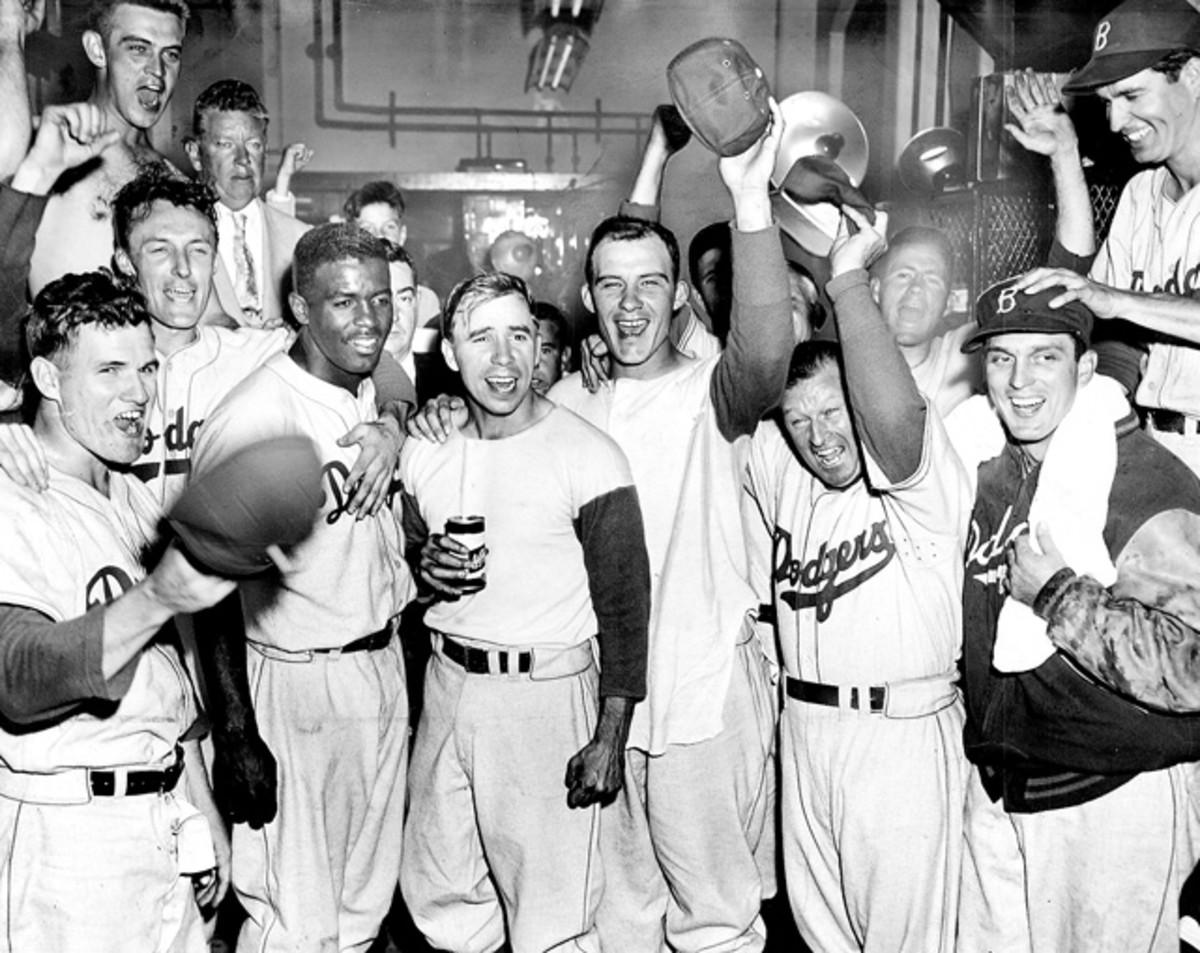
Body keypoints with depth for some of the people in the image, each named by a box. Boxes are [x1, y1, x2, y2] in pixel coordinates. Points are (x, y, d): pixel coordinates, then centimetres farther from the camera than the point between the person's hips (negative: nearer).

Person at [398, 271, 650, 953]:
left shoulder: (588, 456, -12)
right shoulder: (425, 451, 6)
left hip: (547, 693, -6)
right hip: (446, 684, 6)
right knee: (439, 898, 17)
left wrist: (611, 738, -14)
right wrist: (426, 565, -3)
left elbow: (624, 605, -11)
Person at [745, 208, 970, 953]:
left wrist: (849, 279, -31)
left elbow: (894, 415, -35)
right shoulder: (781, 467, 7)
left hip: (901, 735, -6)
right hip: (804, 729, 6)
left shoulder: (919, 476, -12)